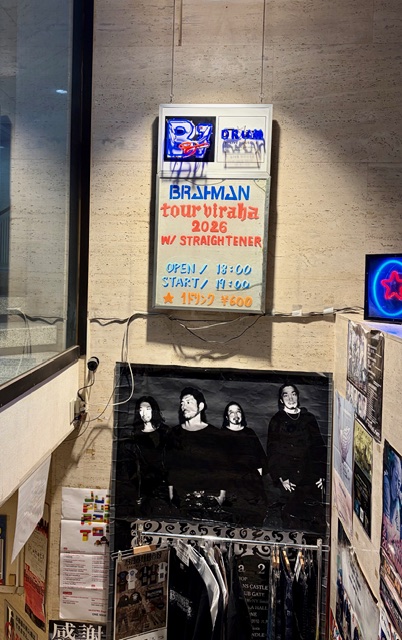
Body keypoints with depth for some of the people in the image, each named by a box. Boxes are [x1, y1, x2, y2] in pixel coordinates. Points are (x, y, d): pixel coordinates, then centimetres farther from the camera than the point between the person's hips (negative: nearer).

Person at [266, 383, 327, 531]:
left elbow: (319, 446, 12)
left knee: (317, 518, -8)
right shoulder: (276, 421, 10)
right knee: (292, 517, -8)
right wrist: (281, 478, -6)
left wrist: (321, 475, 2)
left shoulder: (309, 418, 15)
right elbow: (272, 452, 4)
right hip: (289, 479, -1)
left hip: (311, 480, 2)